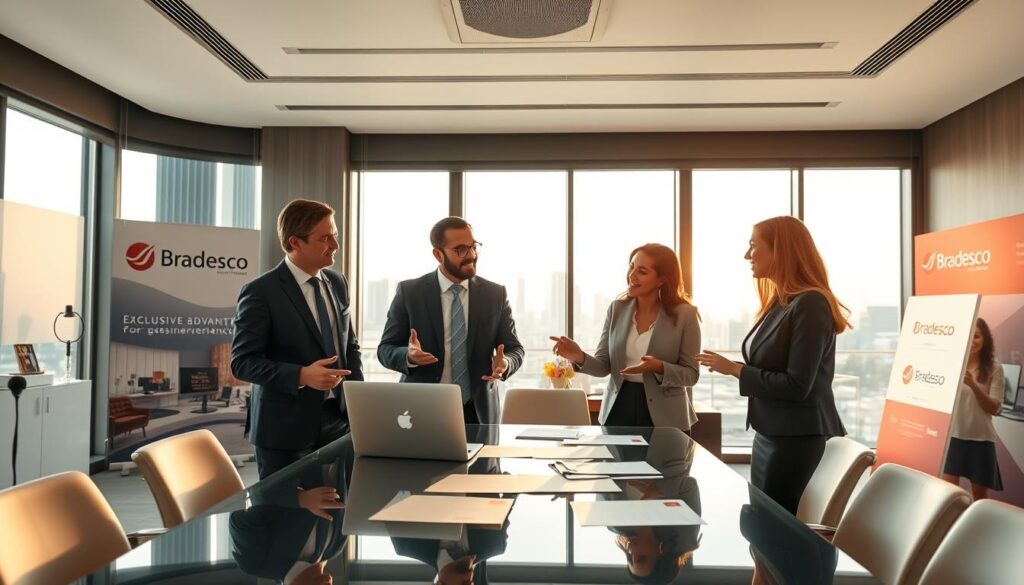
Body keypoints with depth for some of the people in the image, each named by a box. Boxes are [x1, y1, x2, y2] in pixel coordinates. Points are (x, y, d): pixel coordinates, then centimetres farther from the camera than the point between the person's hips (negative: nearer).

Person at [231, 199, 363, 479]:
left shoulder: (337, 282, 8)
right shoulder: (260, 292, -11)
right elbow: (243, 362, -11)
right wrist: (301, 375, -24)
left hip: (338, 419, 5)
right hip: (286, 428, -5)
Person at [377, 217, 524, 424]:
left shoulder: (496, 294, 1)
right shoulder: (409, 292, -4)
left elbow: (515, 349, 3)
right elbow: (385, 349, -2)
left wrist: (505, 363, -20)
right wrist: (409, 356, -24)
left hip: (477, 412, 2)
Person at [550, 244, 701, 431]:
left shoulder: (684, 314, -8)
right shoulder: (617, 308, 1)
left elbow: (691, 374, -6)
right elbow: (604, 366, 0)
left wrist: (659, 368, -24)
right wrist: (580, 358, -20)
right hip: (619, 408, 3)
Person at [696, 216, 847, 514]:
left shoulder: (810, 303, -18)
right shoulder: (779, 303, 10)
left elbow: (797, 386, -21)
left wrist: (734, 369, -15)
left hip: (798, 441, -9)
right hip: (770, 435, 9)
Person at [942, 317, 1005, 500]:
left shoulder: (994, 369, -2)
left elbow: (994, 408, -7)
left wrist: (973, 385, -21)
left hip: (980, 439, 0)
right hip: (952, 435, 0)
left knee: (979, 494, 12)